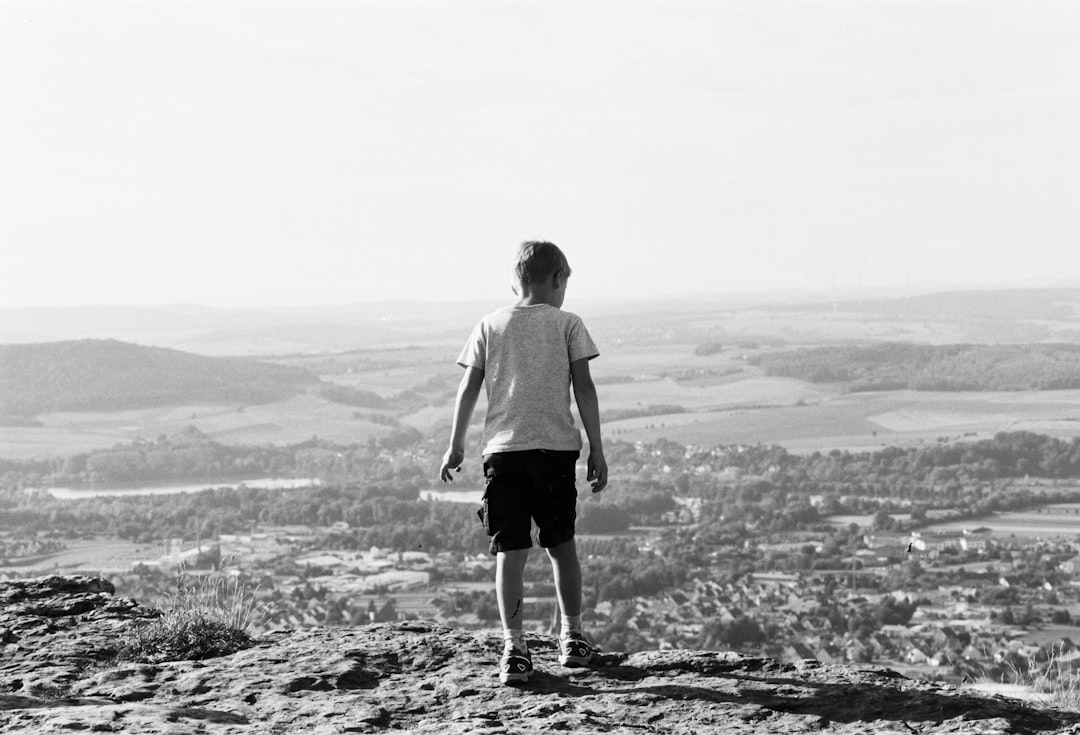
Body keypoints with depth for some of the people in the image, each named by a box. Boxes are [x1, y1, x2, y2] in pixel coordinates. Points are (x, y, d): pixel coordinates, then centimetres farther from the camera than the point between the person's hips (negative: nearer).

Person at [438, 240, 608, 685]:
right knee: (561, 545, 14)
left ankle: (514, 648, -6)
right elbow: (584, 389, 0)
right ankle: (572, 637, 23)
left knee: (509, 552, -1)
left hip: (502, 448, 1)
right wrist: (596, 450, 3)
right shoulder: (566, 324, 4)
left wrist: (455, 447, 14)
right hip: (556, 447, -1)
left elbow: (468, 389, 6)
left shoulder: (490, 326, 8)